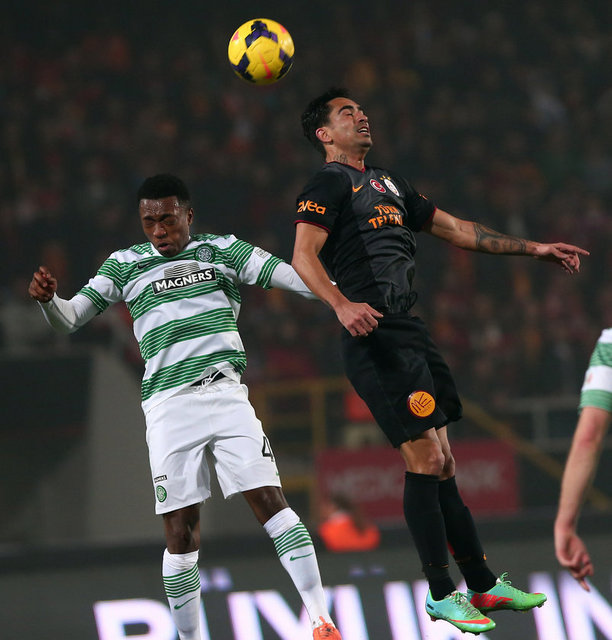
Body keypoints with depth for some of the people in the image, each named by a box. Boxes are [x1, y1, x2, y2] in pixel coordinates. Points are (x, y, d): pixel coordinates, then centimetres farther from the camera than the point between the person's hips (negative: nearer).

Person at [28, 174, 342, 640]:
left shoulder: (222, 250, 11)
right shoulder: (125, 266, 12)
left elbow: (287, 275, 5)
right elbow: (70, 318, 10)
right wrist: (47, 298, -13)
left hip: (225, 394, -1)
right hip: (168, 406, 1)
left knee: (269, 500, -12)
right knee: (180, 530, -3)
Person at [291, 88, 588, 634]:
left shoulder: (389, 184, 23)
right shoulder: (330, 184, -3)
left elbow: (455, 229, 30)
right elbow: (303, 255, -16)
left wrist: (533, 249, 28)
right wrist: (341, 303, -34)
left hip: (411, 332, 8)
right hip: (376, 338, -8)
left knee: (440, 464, 10)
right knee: (426, 460, -11)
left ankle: (483, 584, 13)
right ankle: (441, 594, -4)